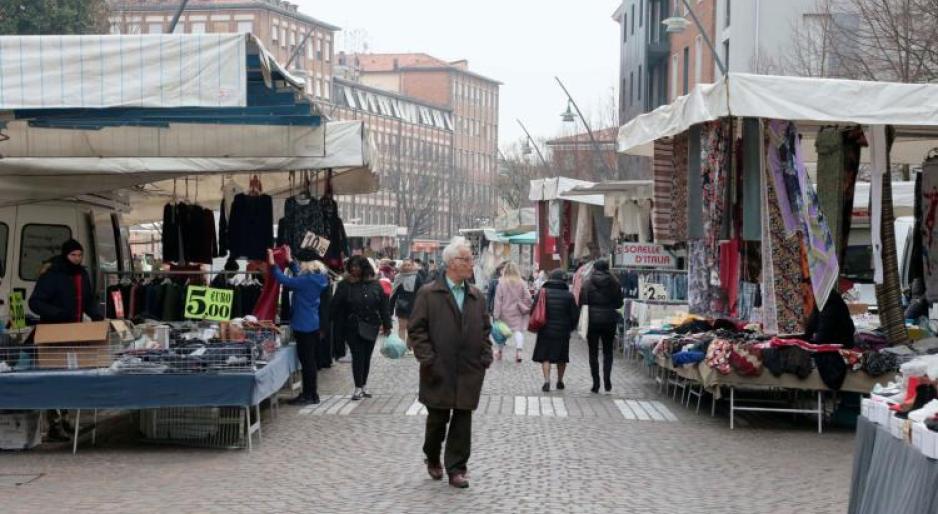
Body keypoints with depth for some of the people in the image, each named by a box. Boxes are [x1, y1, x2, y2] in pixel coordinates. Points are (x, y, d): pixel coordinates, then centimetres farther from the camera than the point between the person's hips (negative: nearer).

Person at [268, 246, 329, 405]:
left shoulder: (306, 281, -21)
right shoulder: (318, 278, 6)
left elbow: (283, 280, -19)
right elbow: (299, 276, 23)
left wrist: (272, 264, -9)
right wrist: (289, 260, 30)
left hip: (303, 326, -9)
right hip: (314, 324, 9)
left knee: (307, 359, -2)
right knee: (310, 359, 16)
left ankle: (309, 395, 3)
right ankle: (311, 393, 24)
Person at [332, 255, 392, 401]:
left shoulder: (375, 285, 3)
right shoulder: (345, 285, -3)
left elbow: (383, 306, 5)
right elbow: (336, 307, -3)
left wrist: (387, 325, 3)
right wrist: (338, 326, -9)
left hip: (371, 327, 3)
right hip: (353, 327, -3)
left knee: (367, 356, 10)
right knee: (358, 356, -6)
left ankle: (364, 385, 23)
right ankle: (358, 388, 0)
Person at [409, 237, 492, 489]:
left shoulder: (477, 296, 11)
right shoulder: (428, 294, -3)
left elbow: (485, 330, 16)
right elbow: (417, 329, -5)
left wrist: (486, 357, 4)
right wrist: (427, 359, -11)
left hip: (469, 372, 3)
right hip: (439, 371, -3)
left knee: (463, 421, 3)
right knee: (437, 419, 6)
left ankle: (456, 469, 10)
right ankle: (433, 459, 30)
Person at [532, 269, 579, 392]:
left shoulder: (542, 293, -3)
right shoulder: (568, 295, -5)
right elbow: (575, 315, -1)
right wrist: (571, 327, 16)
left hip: (545, 331, 0)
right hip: (563, 332, 0)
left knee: (545, 357, 4)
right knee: (562, 358, 16)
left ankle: (547, 381, -11)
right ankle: (560, 381, 25)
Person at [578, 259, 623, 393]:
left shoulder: (588, 283, -7)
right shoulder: (614, 283, -2)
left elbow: (582, 301, -10)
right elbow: (619, 303, 3)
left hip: (593, 320, -1)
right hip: (609, 321, 1)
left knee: (593, 352, 7)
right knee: (608, 351, 14)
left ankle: (596, 383, 4)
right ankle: (607, 379, 0)